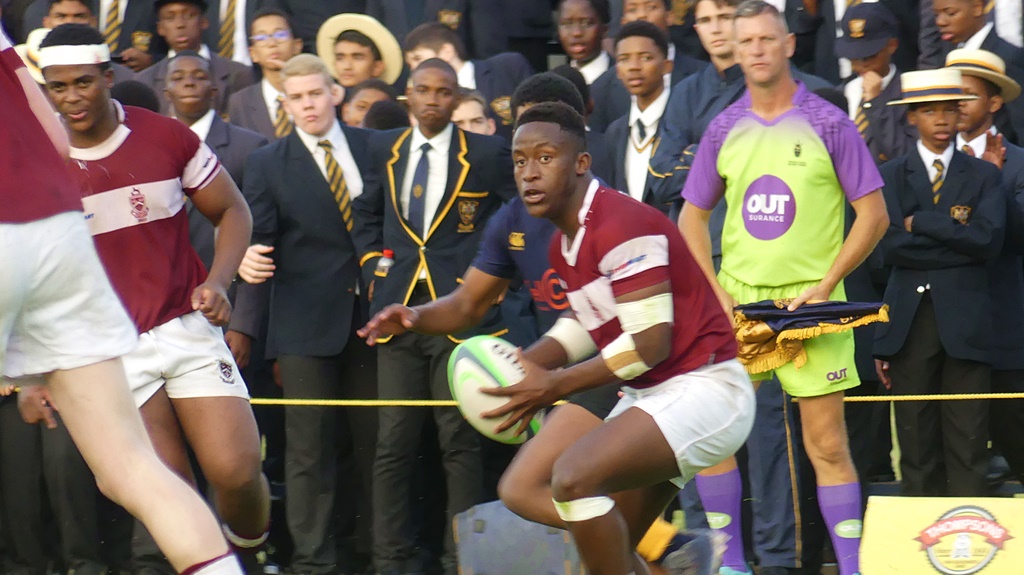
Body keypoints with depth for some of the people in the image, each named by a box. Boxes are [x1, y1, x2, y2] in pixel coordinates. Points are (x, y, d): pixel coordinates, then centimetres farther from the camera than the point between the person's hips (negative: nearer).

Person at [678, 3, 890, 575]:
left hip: (810, 304, -4)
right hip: (737, 302, 4)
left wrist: (825, 286, -12)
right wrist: (712, 291, 0)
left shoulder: (828, 124, -4)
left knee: (828, 446, -4)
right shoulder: (723, 129, 7)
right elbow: (694, 215, 15)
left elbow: (874, 214, -4)